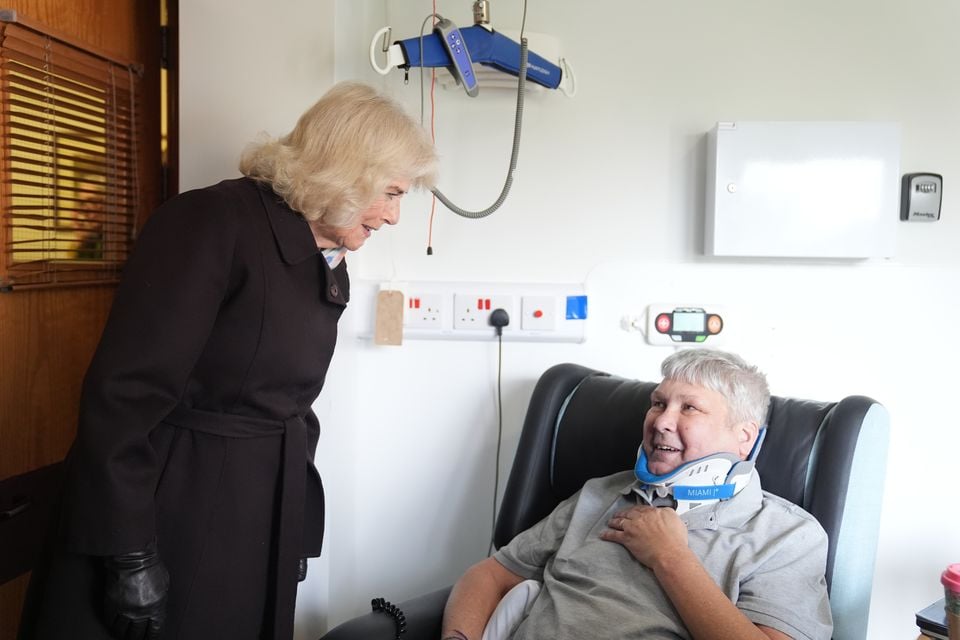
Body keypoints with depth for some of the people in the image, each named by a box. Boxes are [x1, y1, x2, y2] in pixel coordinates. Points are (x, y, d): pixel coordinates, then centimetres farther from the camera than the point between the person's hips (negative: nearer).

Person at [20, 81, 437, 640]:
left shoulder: (330, 269, 6)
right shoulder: (212, 222, -17)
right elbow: (122, 395, -20)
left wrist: (296, 521, 15)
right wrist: (130, 556, -19)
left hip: (266, 515, 7)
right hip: (169, 511, -7)